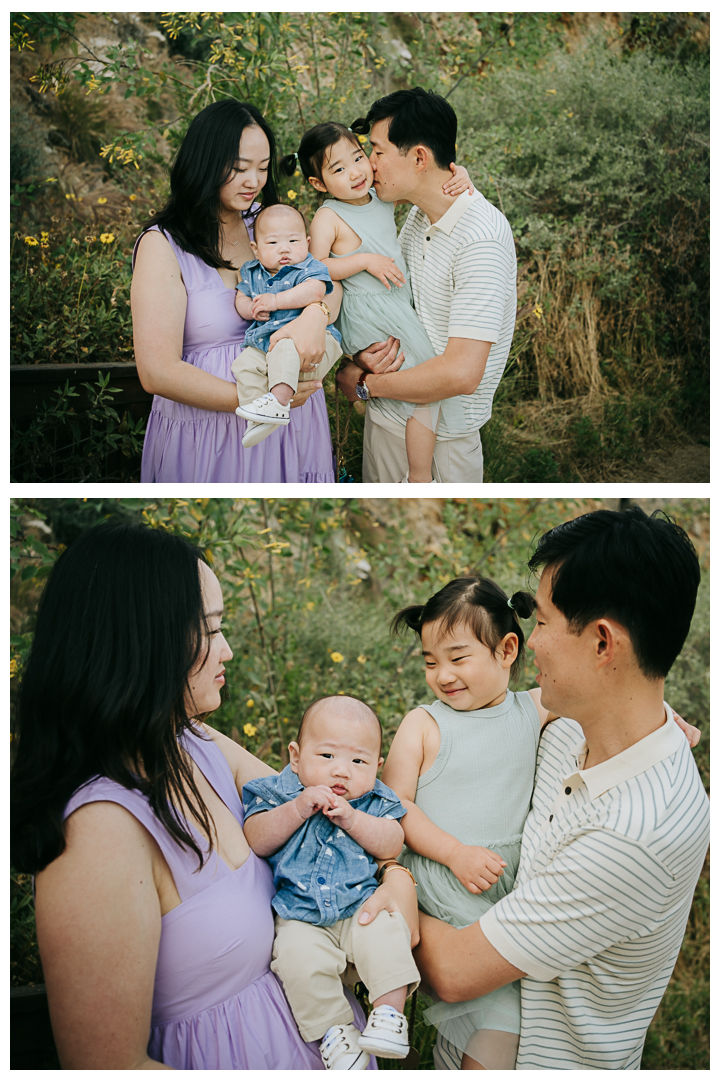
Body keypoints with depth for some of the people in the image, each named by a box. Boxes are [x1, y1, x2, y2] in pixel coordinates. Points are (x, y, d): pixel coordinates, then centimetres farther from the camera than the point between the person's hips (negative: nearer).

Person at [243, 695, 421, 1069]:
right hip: (300, 916, -1)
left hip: (362, 904, 1)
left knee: (385, 934, -27)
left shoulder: (374, 801, 6)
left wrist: (352, 819, -22)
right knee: (299, 959, -28)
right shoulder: (279, 793, 1)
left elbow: (392, 845, -8)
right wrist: (298, 810, -23)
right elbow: (255, 841, -11)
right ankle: (334, 1028, -10)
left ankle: (389, 1011, -12)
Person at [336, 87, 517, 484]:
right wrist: (367, 351, -9)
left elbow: (461, 373, -30)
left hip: (441, 436, -8)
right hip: (385, 416, 8)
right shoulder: (418, 213, 3)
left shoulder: (482, 239, -24)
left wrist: (365, 384, -17)